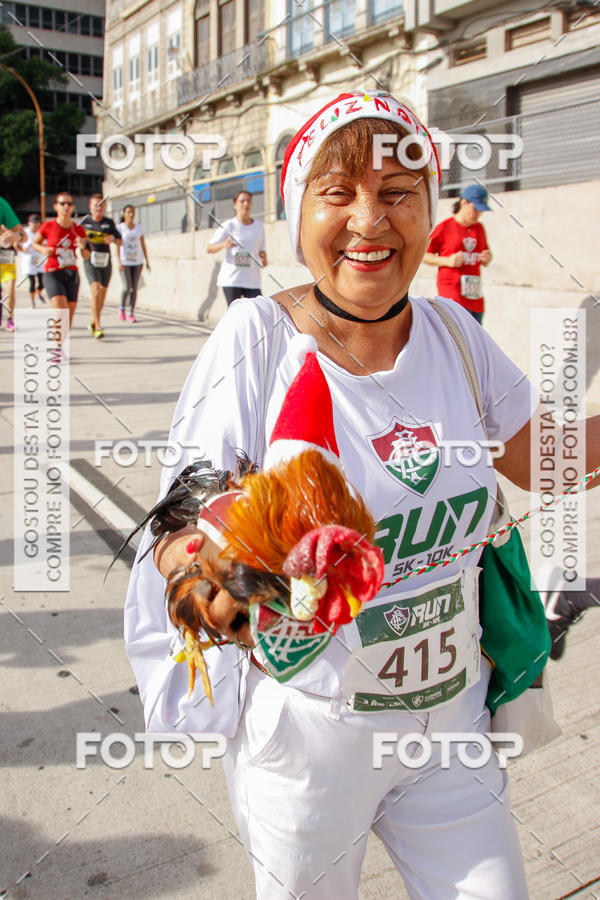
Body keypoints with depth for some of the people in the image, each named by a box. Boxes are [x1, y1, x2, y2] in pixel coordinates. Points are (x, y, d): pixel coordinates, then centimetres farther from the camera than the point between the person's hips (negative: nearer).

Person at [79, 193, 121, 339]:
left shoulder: (109, 222, 7)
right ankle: (97, 327, -20)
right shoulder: (84, 222, 3)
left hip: (105, 261, 3)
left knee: (102, 294, 10)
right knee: (96, 291, -18)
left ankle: (94, 322, 31)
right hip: (91, 261, -3)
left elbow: (120, 242, 9)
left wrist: (112, 239, -13)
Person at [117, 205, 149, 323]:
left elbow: (143, 246, 12)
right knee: (127, 287, -11)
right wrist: (119, 262, -14)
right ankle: (122, 308, 15)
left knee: (134, 288, 0)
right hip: (125, 261, -3)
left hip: (137, 261, 3)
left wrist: (147, 262, 8)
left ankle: (131, 313, 8)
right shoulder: (120, 227, -1)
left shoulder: (139, 228, 9)